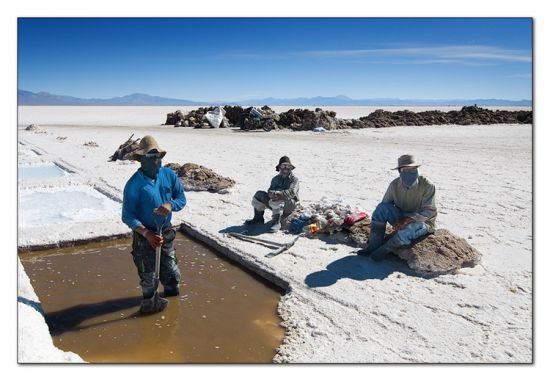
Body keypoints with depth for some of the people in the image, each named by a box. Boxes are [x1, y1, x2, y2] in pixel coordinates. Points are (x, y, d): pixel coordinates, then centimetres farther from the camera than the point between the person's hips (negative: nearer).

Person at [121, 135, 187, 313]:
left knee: (171, 272, 19)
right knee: (148, 274, 11)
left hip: (166, 232, 4)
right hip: (144, 235, -4)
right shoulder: (134, 183, -20)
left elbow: (182, 198, -1)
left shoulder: (169, 175, -6)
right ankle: (150, 302, 33)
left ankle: (171, 291, 45)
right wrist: (147, 234, -29)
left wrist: (171, 205, -25)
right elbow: (127, 215, -18)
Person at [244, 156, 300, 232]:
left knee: (277, 201, -37)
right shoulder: (276, 178, 18)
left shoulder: (294, 179, 1)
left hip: (289, 205, -6)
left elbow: (291, 192, -18)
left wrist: (280, 193, -38)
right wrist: (271, 193, -27)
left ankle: (276, 223, -32)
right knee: (259, 194, -6)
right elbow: (271, 189, 1)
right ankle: (258, 218, 4)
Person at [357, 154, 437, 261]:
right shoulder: (395, 185, -8)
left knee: (410, 228, -41)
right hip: (402, 219, 4)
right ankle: (375, 244, -18)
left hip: (422, 222, -4)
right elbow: (385, 204, -1)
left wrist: (407, 219, -36)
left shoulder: (427, 186, -20)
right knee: (382, 207, -22)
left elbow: (429, 212, -23)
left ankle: (385, 248, -17)